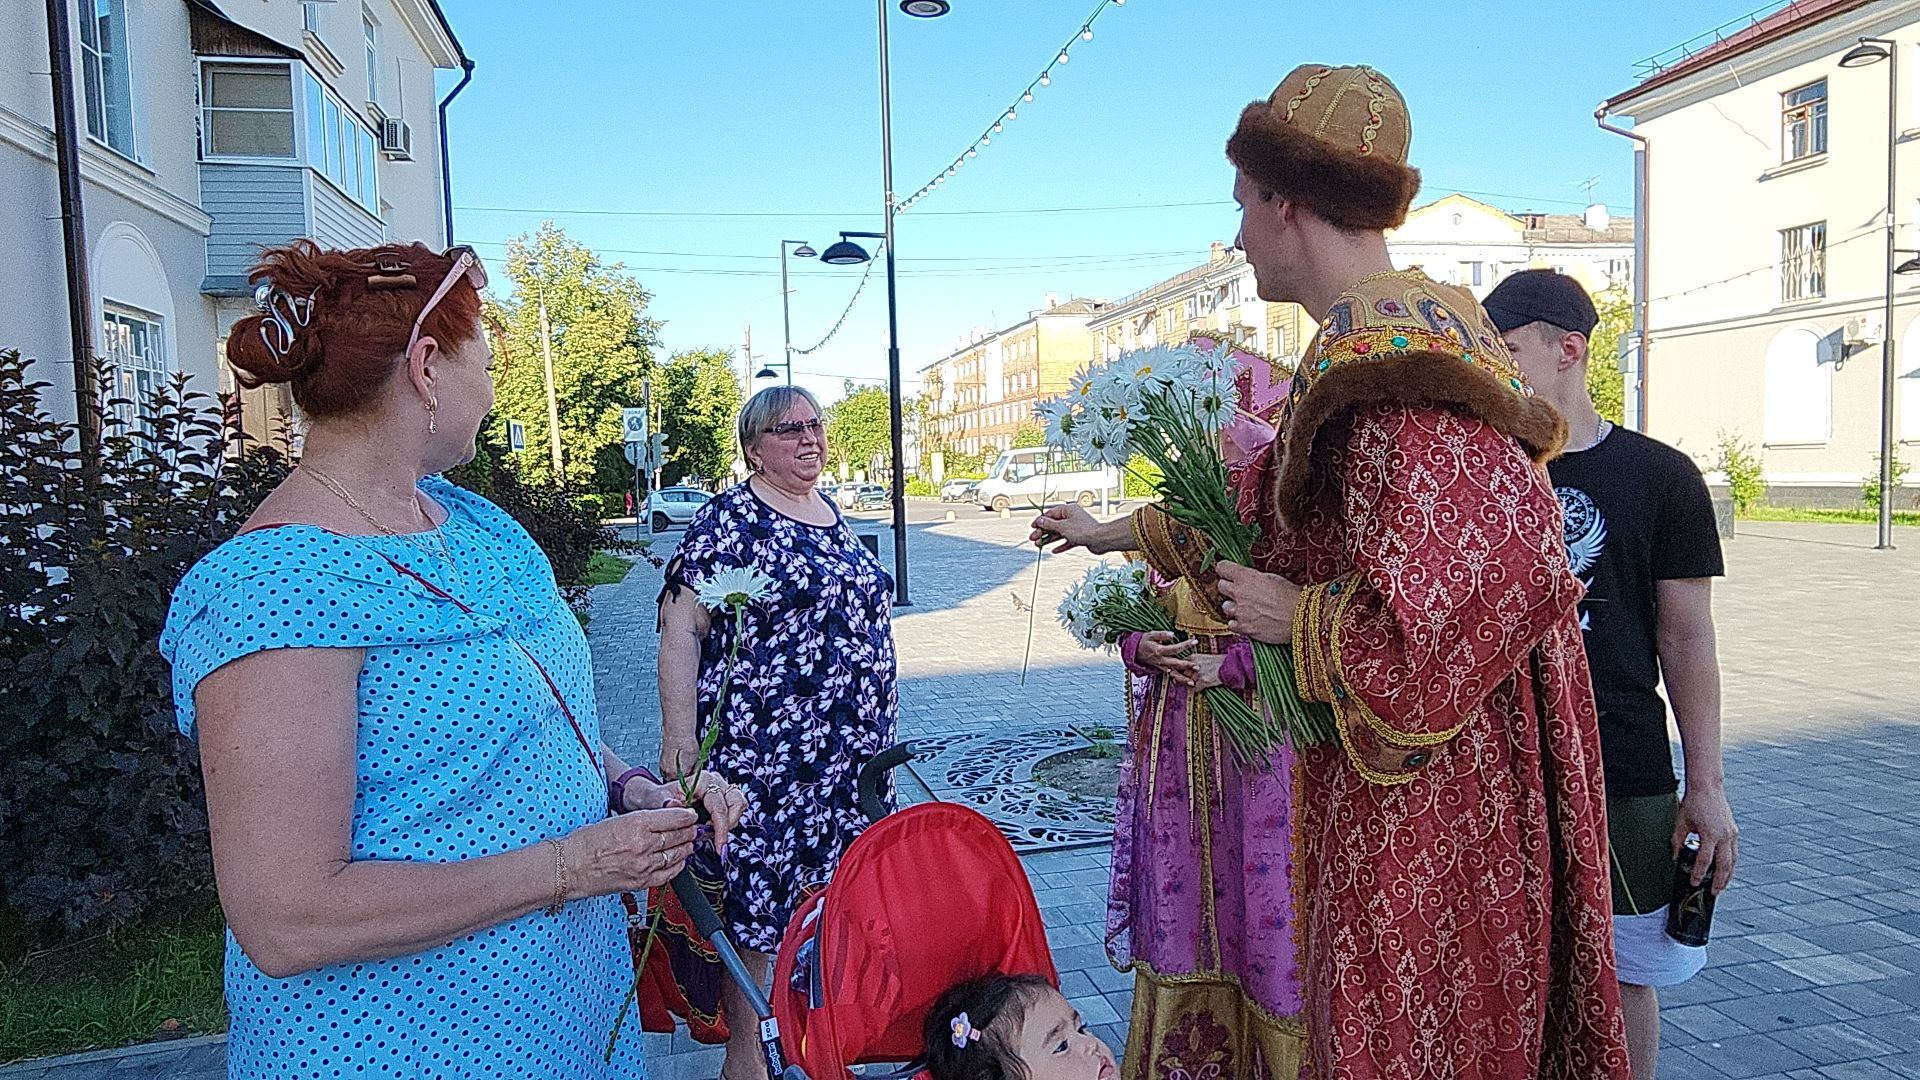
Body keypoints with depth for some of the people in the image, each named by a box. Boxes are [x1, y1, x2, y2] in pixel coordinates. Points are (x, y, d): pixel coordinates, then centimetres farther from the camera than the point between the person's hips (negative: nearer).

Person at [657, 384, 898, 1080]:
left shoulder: (831, 515, 13)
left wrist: (875, 724, 22)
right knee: (756, 893, 4)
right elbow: (681, 628, -14)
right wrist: (679, 742, -20)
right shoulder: (729, 518, -9)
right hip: (763, 750, -7)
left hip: (851, 748, 7)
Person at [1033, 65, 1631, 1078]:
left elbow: (1510, 573, -32)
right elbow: (1276, 515, 23)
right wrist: (1118, 531, 32)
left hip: (1420, 791, -9)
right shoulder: (1410, 324, 11)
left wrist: (1300, 617, -18)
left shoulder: (1388, 356, -22)